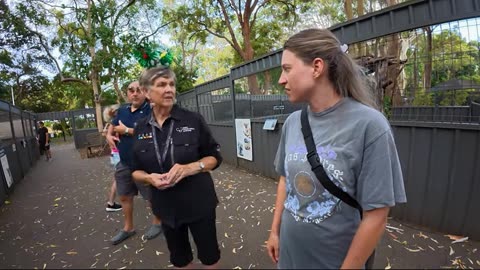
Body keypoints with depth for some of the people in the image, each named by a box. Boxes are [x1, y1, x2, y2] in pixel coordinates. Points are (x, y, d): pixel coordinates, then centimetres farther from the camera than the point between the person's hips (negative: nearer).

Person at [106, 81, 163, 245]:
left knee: (152, 197, 10)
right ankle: (128, 228, 40)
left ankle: (157, 223, 36)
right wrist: (109, 135, 2)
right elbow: (113, 125, 24)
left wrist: (126, 130, -20)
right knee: (124, 196, 19)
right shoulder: (122, 110, 7)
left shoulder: (150, 110, -16)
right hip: (124, 163, 7)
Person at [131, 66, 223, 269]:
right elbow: (136, 171, 6)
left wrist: (190, 168, -23)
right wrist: (149, 177, -16)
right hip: (167, 207, 3)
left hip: (198, 203, -2)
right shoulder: (141, 129, -2)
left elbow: (214, 157, -6)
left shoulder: (193, 119, -11)